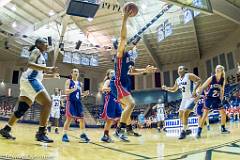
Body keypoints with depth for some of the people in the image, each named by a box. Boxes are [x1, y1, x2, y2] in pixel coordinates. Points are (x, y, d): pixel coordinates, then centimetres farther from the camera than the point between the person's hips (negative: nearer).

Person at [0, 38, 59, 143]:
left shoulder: (40, 55, 29)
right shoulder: (36, 51, 2)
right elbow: (30, 64, -16)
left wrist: (52, 75, 26)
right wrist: (47, 68, -21)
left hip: (31, 80, 10)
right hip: (30, 79, -10)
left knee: (22, 109, 11)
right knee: (47, 103, -19)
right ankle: (41, 133, -22)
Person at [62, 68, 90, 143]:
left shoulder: (80, 83, 18)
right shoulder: (68, 81, 1)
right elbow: (66, 91, -11)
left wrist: (84, 94, 0)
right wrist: (73, 89, -27)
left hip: (78, 102, 6)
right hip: (71, 102, -6)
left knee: (82, 118, 3)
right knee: (69, 118, -9)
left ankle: (83, 135, 12)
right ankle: (65, 135, 0)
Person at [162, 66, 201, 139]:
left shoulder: (189, 75, -12)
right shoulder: (178, 80, 9)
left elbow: (199, 80, -18)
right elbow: (174, 89, 20)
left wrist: (194, 90, -30)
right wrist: (166, 88, 3)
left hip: (192, 98, -8)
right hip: (184, 98, 8)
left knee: (185, 113, -18)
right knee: (181, 115, 7)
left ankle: (184, 131, -8)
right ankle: (187, 129, 24)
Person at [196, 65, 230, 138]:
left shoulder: (223, 80, -3)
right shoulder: (211, 78, -14)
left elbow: (222, 90, 10)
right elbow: (202, 87, -12)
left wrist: (221, 99, 8)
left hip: (217, 99, 4)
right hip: (209, 98, -4)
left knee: (223, 112, 3)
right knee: (205, 114, -10)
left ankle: (223, 129, 22)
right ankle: (199, 131, -8)